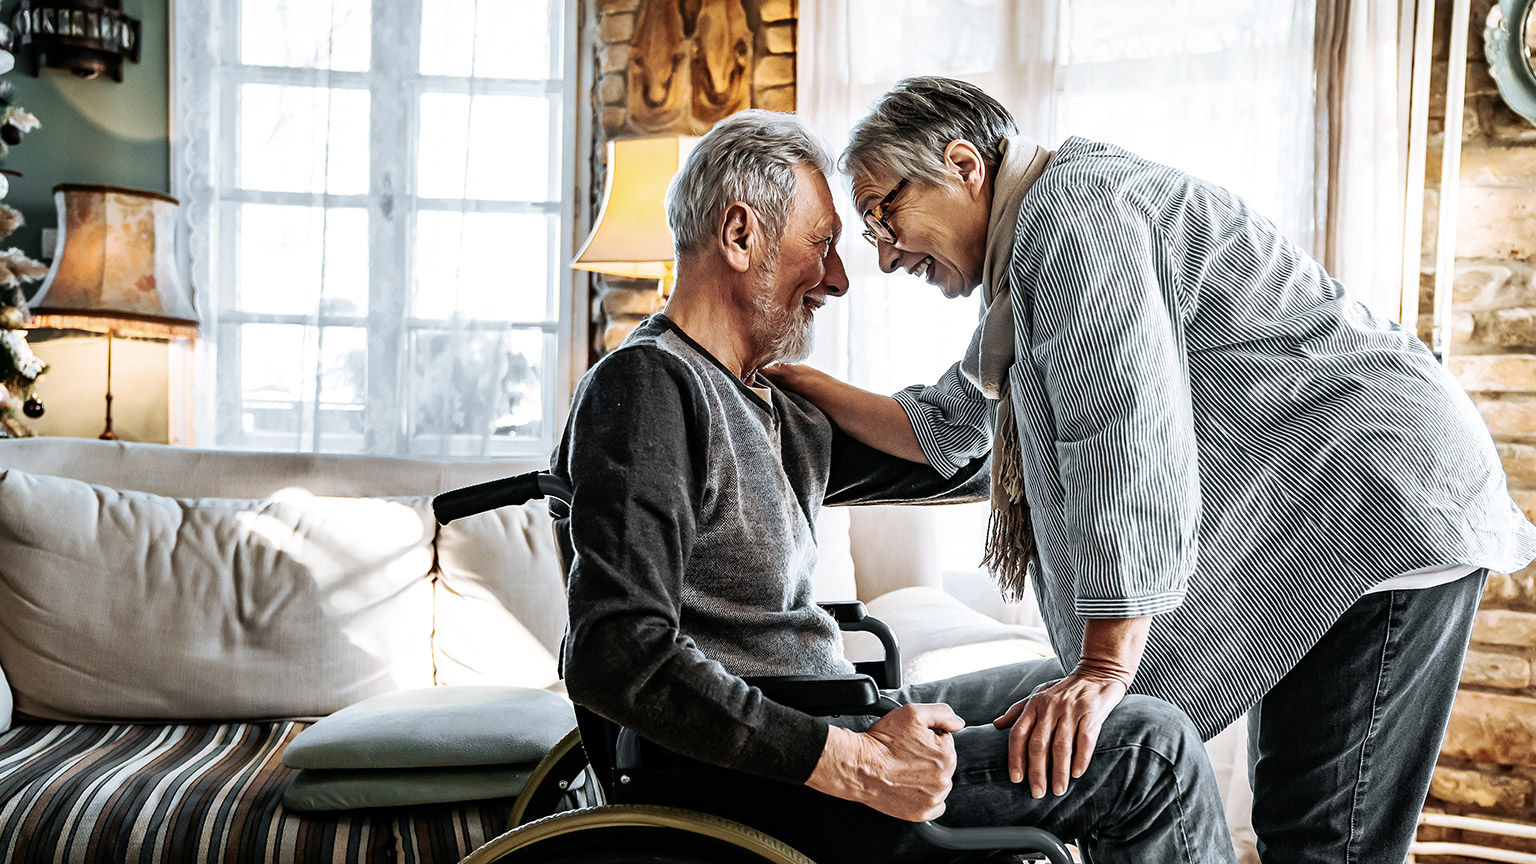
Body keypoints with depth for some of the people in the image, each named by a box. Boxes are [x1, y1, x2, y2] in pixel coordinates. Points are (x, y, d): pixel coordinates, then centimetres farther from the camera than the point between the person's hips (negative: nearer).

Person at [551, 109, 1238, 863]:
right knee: (1151, 747, -9)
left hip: (815, 727, 10)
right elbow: (619, 659, -27)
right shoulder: (648, 384, -17)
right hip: (742, 778, -10)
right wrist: (852, 766, -28)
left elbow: (948, 456, 25)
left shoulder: (774, 408, 13)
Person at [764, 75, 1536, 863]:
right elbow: (945, 430, 21)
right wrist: (800, 384, 14)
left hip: (1388, 501, -10)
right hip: (1319, 531, 10)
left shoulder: (1073, 207, -17)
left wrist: (1105, 669, -28)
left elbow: (1128, 439, -27)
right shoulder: (1027, 249, 16)